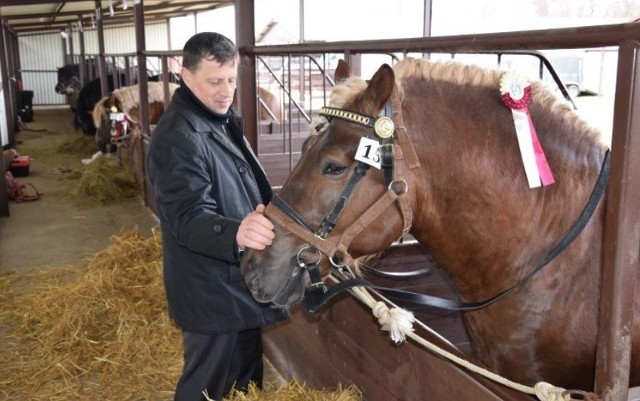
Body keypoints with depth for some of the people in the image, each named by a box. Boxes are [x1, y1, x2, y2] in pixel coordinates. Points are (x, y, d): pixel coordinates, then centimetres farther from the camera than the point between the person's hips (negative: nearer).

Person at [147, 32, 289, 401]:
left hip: (242, 281, 10)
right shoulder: (178, 138, -24)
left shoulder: (222, 121, 8)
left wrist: (260, 224, 28)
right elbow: (189, 219, -34)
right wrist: (235, 233, -52)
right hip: (212, 293, -10)